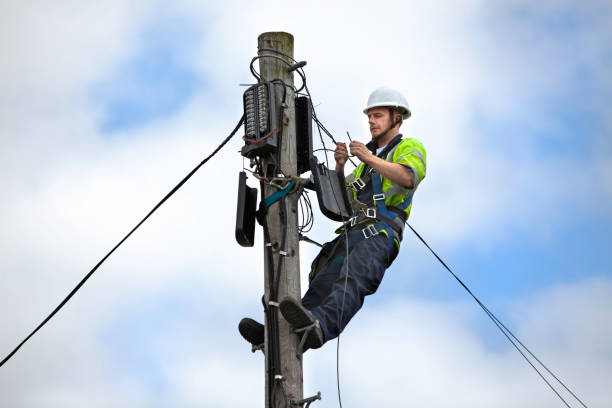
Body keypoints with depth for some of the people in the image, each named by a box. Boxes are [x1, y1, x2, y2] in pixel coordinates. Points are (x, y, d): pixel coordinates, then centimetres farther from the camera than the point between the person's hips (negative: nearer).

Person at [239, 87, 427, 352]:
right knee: (323, 283, -18)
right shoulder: (370, 156, 39)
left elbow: (409, 177, -9)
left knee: (352, 280, -33)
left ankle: (320, 325, -60)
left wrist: (370, 159, -11)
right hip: (353, 231, 7)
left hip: (382, 232, -7)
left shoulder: (410, 148, 15)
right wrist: (340, 166, 15)